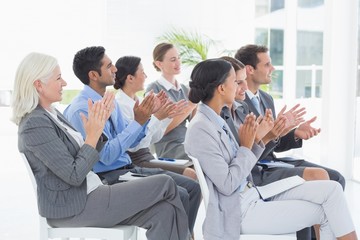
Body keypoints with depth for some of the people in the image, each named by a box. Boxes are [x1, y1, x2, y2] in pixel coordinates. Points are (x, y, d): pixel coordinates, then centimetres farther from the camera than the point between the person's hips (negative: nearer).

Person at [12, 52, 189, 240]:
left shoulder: (50, 114, 11)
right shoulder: (35, 124, -18)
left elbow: (86, 153, 13)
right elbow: (74, 176, -20)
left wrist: (98, 125, 0)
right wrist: (93, 135, -15)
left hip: (86, 195, 9)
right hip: (72, 209, -9)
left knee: (163, 212, -8)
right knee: (164, 184, -7)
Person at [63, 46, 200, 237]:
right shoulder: (81, 110, -17)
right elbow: (106, 155, -21)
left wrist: (145, 116, -1)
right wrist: (138, 122, -20)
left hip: (128, 169, 9)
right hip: (108, 178, -9)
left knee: (192, 187, 1)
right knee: (178, 196, -20)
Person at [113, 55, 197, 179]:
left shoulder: (136, 101, 14)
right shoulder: (119, 104, -13)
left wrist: (168, 116, 8)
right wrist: (157, 117, -22)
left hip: (147, 157, 9)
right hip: (135, 161, -9)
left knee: (191, 171, -6)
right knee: (189, 174, -19)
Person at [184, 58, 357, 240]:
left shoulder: (216, 120, 9)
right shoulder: (200, 129, -19)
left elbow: (242, 167, 11)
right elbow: (227, 185, -21)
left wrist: (254, 141, -4)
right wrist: (246, 146, -11)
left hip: (253, 195, 8)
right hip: (239, 211, -8)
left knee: (331, 189, -1)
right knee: (324, 212, -4)